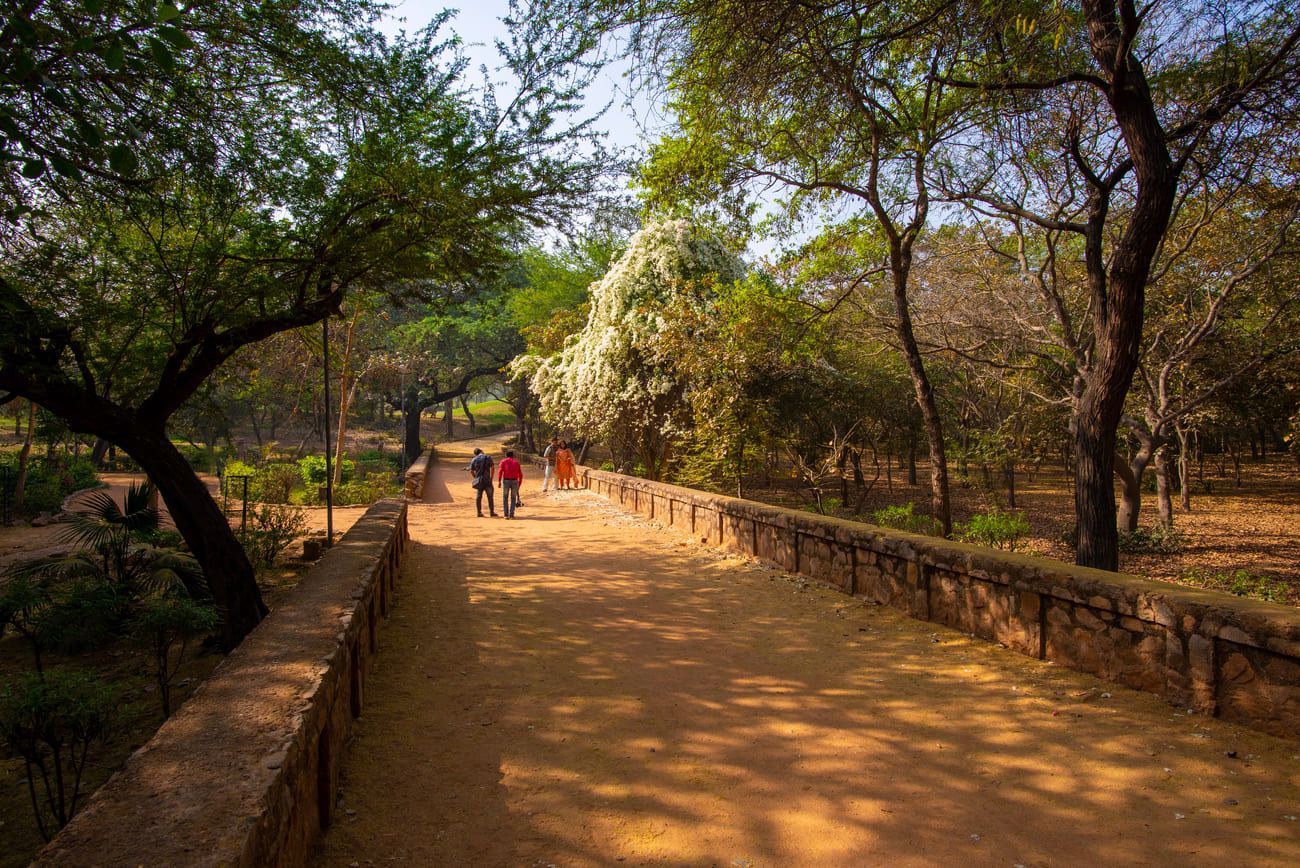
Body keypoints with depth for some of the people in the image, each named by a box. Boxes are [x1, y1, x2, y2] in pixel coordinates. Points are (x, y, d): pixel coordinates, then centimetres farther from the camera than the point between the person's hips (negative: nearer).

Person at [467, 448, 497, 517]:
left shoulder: (474, 459, 5)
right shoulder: (488, 457, -1)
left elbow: (471, 471, 4)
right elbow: (492, 468, -9)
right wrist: (491, 478, -6)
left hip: (479, 480, 2)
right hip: (487, 479, -2)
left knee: (478, 496, 9)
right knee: (490, 496, 4)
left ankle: (479, 512, 8)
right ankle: (492, 512, 4)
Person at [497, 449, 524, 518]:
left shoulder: (503, 461, 7)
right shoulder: (516, 462, 14)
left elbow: (500, 471, -8)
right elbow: (520, 475, 11)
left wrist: (499, 481, -14)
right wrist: (519, 485, 19)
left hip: (506, 481, -1)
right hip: (514, 482, 1)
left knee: (505, 498, 15)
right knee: (513, 498, 15)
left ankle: (506, 514, 7)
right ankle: (511, 514, 6)